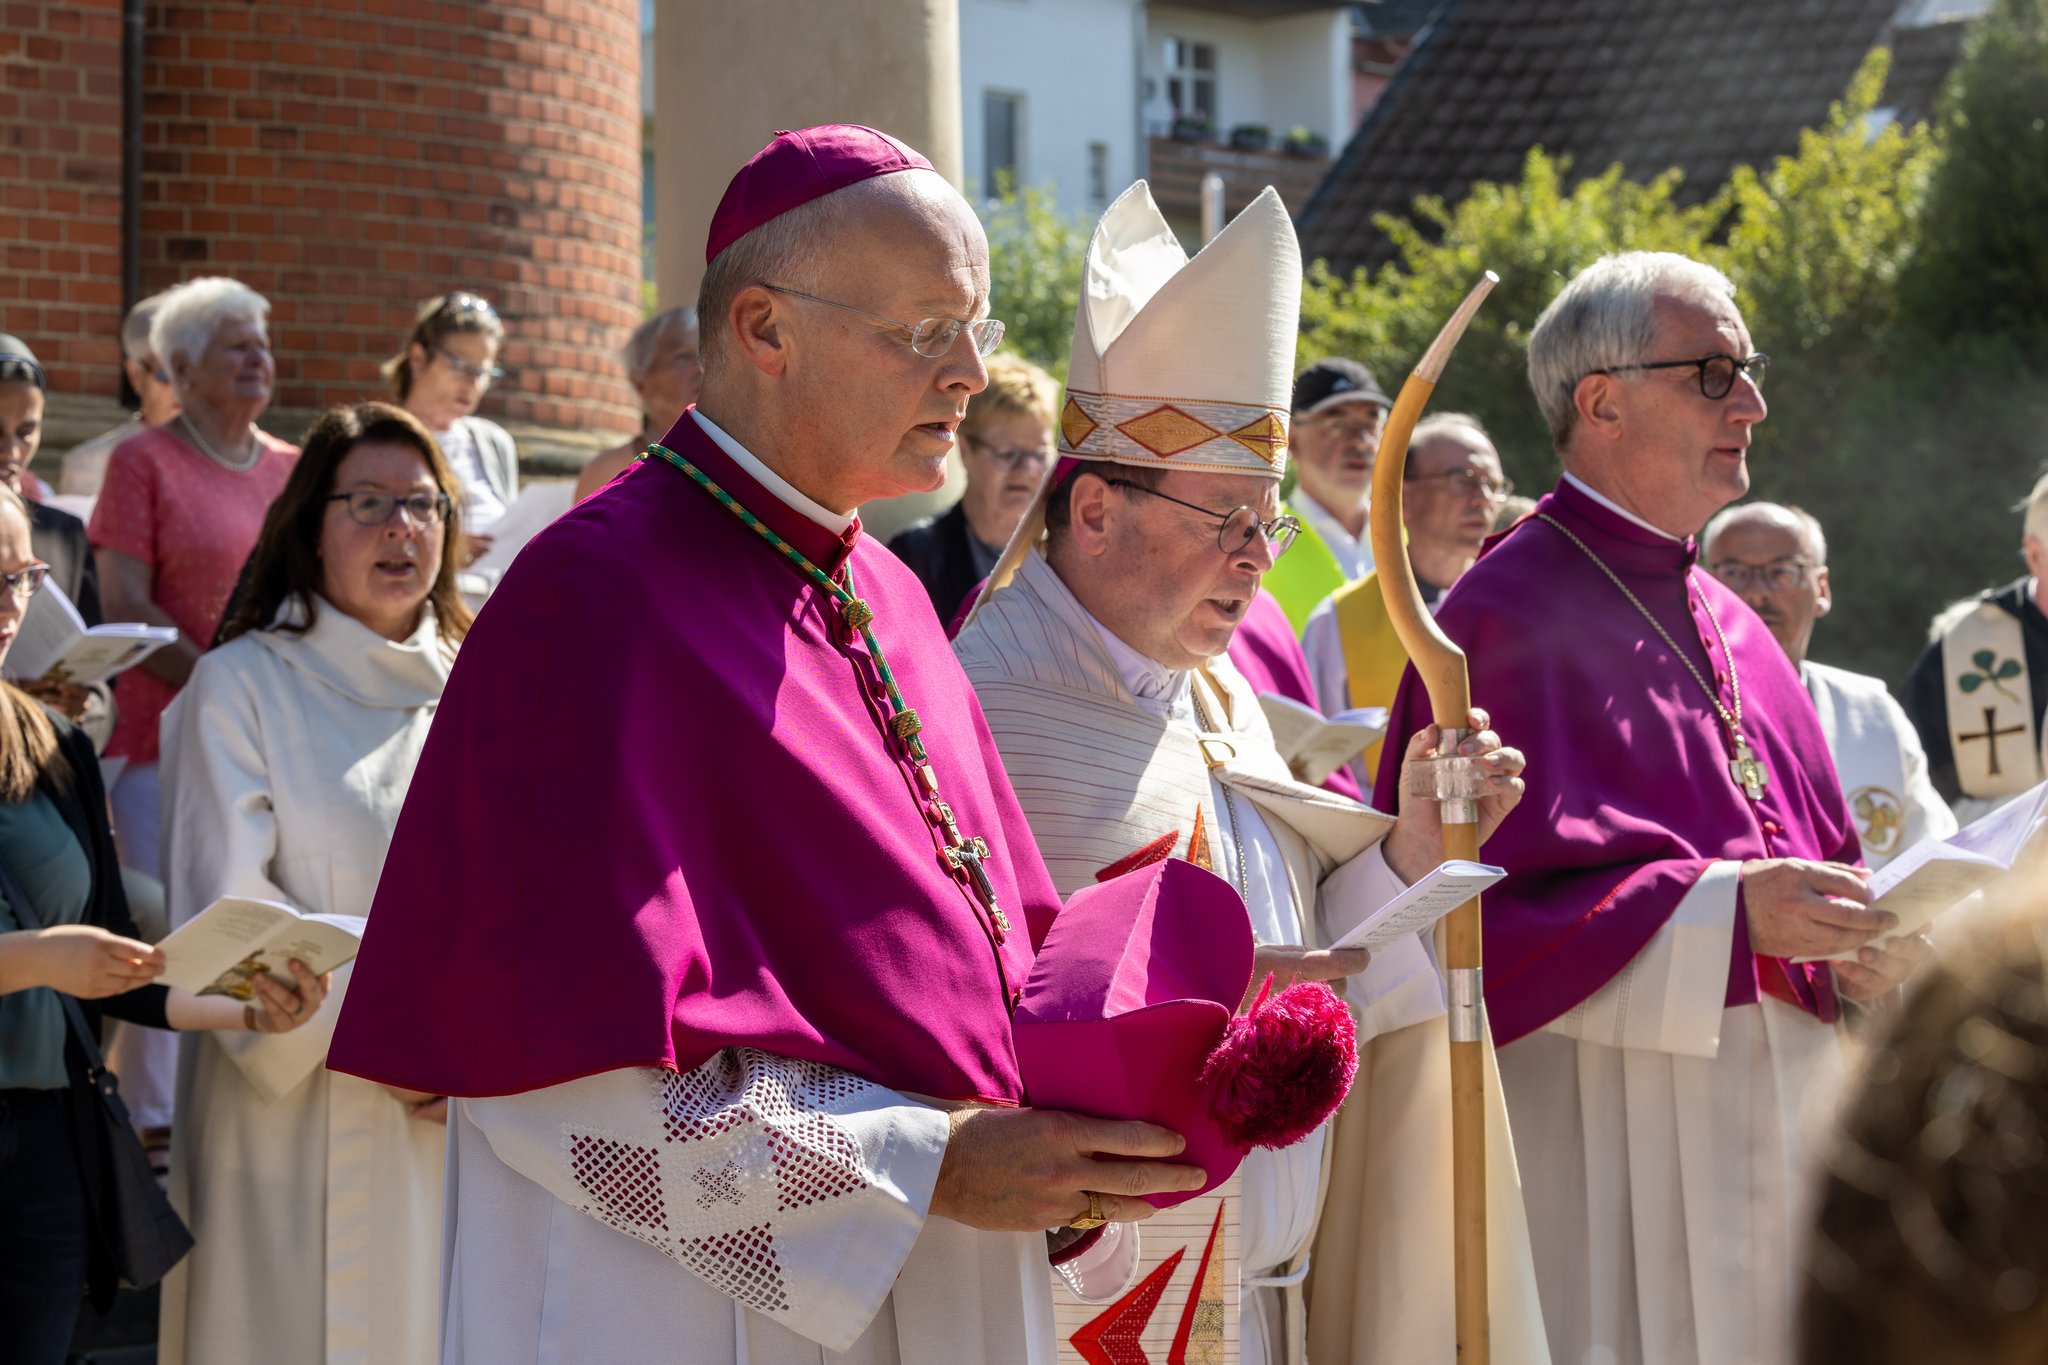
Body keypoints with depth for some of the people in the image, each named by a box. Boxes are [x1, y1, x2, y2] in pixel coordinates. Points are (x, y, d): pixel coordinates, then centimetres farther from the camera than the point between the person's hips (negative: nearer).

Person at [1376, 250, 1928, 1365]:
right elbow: (1474, 907, -17)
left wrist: (1859, 951, -4)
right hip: (1598, 1153, -7)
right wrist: (1722, 911, -22)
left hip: (1767, 1141, 8)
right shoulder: (1505, 618, -10)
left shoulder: (1732, 631, 15)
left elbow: (1813, 857, 19)